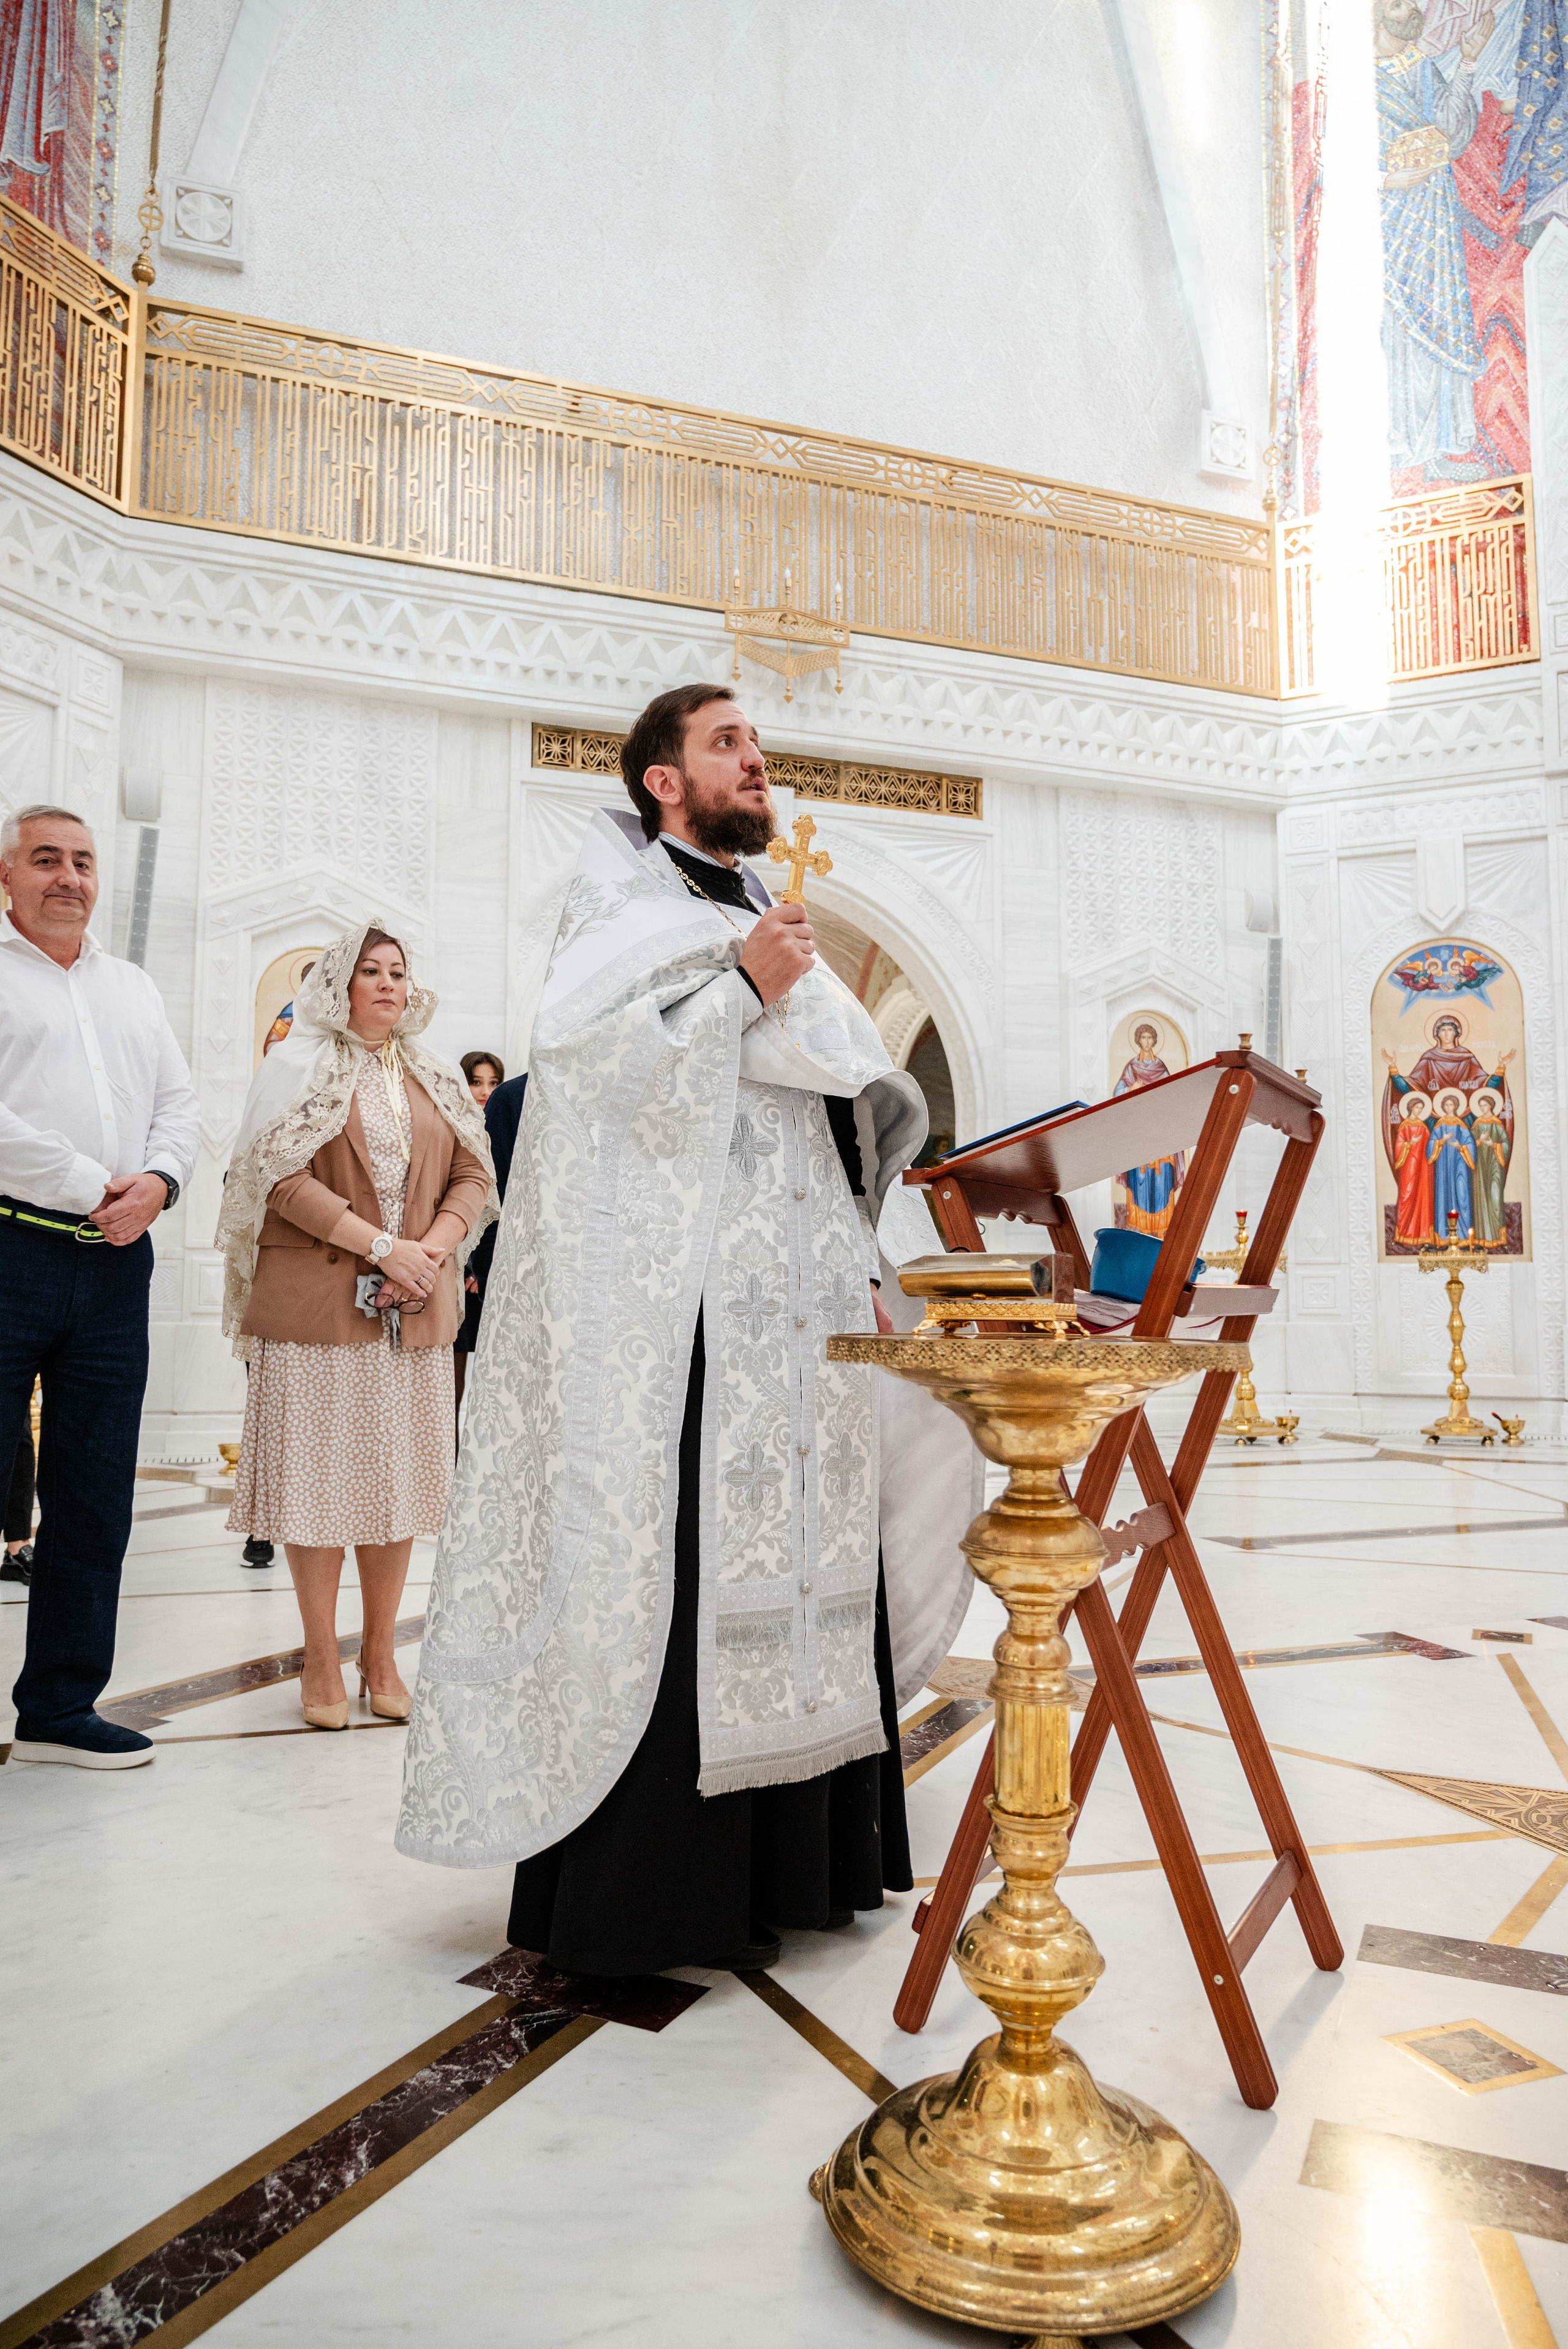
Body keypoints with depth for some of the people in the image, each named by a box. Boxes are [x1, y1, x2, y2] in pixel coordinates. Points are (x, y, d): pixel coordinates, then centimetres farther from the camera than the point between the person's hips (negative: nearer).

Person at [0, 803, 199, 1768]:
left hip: (114, 1262, 5)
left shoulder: (134, 988, 20)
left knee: (95, 1494, 8)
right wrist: (88, 1189, -12)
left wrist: (157, 1181, -4)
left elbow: (179, 1101, 15)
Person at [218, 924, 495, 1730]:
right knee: (318, 1475, -1)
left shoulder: (436, 1081, 16)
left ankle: (381, 1654, 17)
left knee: (401, 1476, 6)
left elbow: (474, 1175, 11)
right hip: (316, 1302, -4)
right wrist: (382, 1246, -15)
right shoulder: (299, 1066, 3)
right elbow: (283, 1178, -8)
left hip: (414, 1307, 4)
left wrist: (432, 1250, -8)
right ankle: (321, 1662, 11)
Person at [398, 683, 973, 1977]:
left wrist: (857, 1276, 17)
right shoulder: (623, 908, 2)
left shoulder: (765, 923, 23)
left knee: (795, 1565, 8)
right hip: (677, 1310, -7)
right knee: (673, 1575, -6)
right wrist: (740, 987, -18)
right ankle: (645, 1889, 6)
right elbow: (586, 1060, -15)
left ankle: (782, 1860, 20)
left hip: (796, 1312, 8)